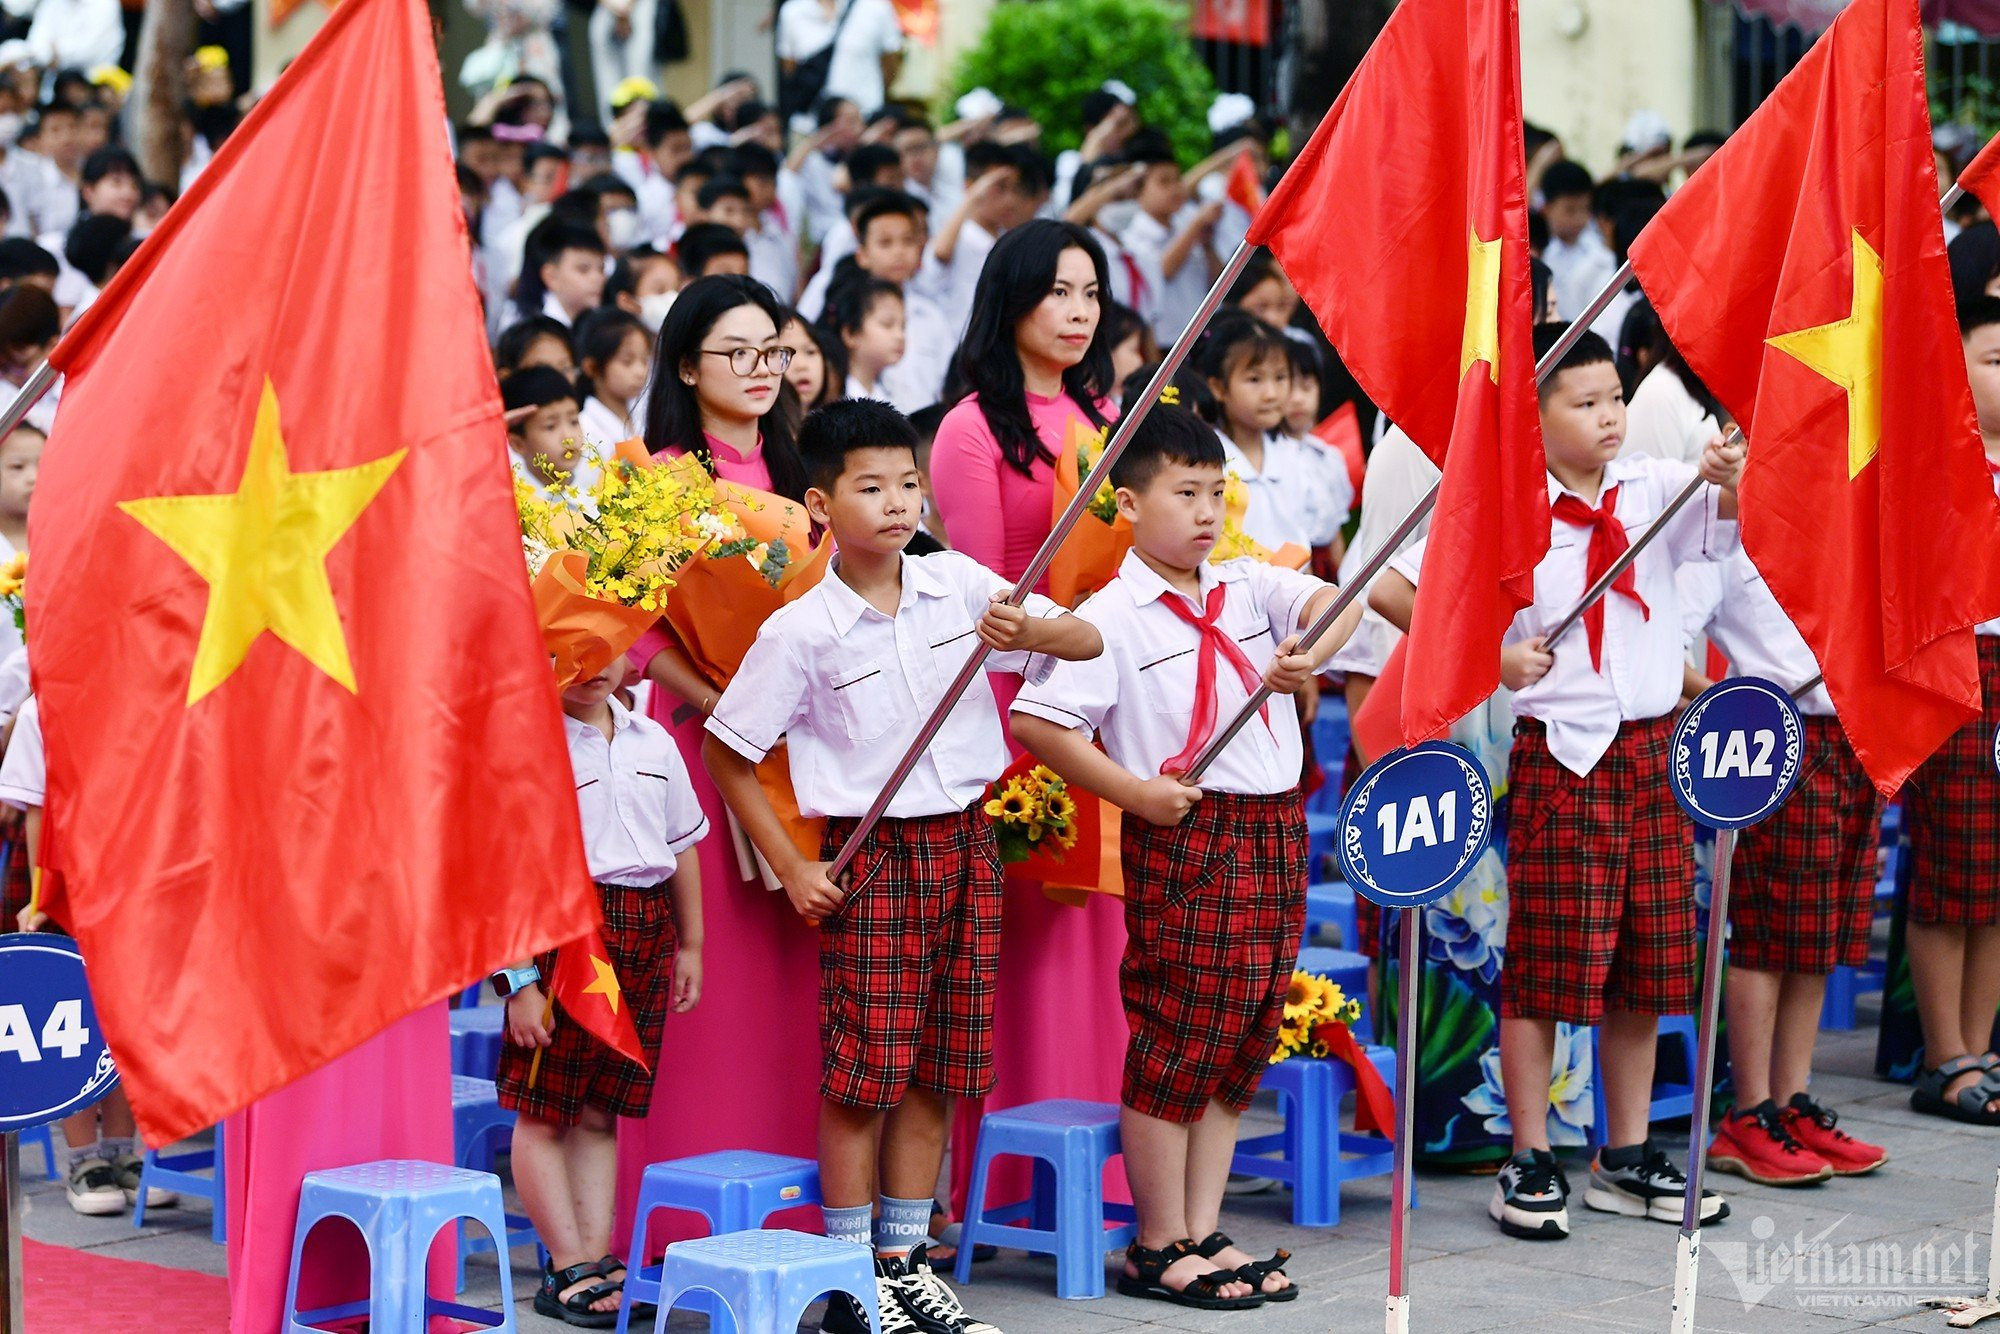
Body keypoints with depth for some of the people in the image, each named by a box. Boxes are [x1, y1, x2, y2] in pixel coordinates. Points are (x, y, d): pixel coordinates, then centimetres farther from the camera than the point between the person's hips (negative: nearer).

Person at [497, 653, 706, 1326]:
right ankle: (569, 1270, 7)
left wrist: (689, 945, 20)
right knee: (544, 1111, 0)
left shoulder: (652, 743, 11)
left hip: (645, 933, 6)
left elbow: (682, 844, 21)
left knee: (601, 1109, 10)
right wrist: (519, 979, -15)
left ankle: (596, 1256, 14)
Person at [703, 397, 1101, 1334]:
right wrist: (792, 870, -6)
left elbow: (1090, 642, 1)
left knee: (939, 1070, 9)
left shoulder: (958, 583, 0)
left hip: (965, 844, 4)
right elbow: (726, 753, -3)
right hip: (873, 855, -4)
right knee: (865, 1074, -2)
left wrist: (1030, 632, -21)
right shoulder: (802, 632, -11)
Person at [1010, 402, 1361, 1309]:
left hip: (1275, 834, 6)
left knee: (1243, 1040, 10)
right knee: (1176, 1044, -1)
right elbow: (1037, 723, -13)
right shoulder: (1114, 619, -8)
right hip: (1183, 840, -6)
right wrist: (1135, 793, -15)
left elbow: (1335, 603, -3)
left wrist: (1313, 651, -23)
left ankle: (1204, 1233, 19)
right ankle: (1159, 1248, 9)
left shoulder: (1249, 589, 10)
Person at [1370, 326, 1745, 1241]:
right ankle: (1530, 1164, 7)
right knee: (1548, 962, -1)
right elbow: (1390, 592, -7)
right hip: (1562, 754, -4)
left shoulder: (1655, 492, 3)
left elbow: (1732, 514, -13)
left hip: (1654, 748, 5)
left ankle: (1627, 1158, 22)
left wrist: (1733, 477, -34)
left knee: (1647, 958, 10)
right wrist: (1490, 657, -6)